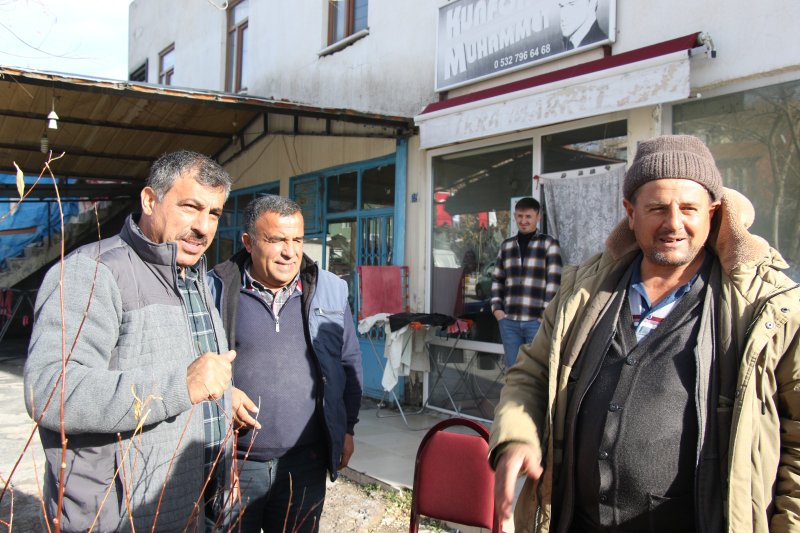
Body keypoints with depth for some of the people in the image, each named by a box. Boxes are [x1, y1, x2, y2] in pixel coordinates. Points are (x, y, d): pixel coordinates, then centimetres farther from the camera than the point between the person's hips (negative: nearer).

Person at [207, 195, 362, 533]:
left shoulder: (330, 291, 5)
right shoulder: (215, 291, -3)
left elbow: (350, 362, 12)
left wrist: (347, 427, 11)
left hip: (305, 464, 2)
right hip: (232, 464, -2)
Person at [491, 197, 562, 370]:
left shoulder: (548, 243, 0)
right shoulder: (506, 245, 14)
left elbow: (554, 281, -6)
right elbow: (497, 279, 19)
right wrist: (497, 308, 8)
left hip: (537, 321, -4)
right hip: (509, 321, 4)